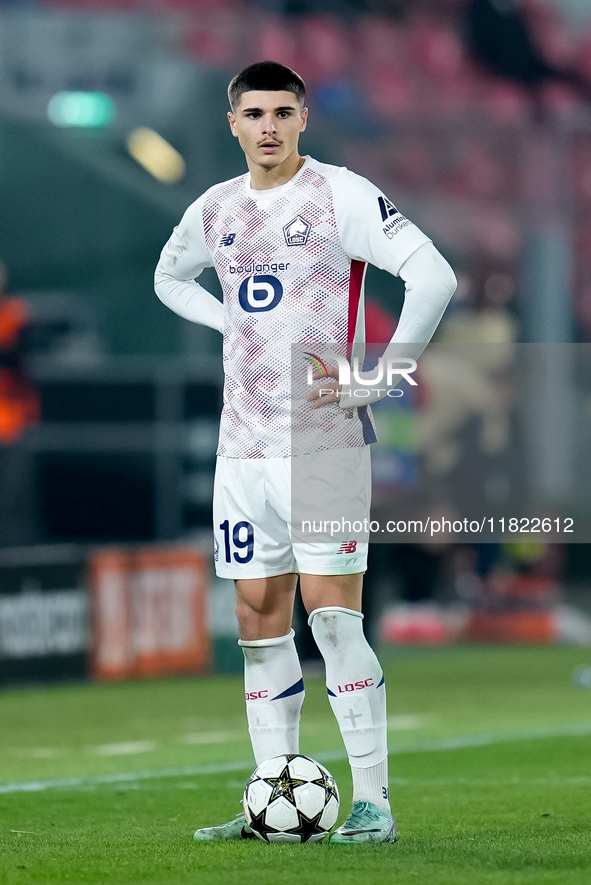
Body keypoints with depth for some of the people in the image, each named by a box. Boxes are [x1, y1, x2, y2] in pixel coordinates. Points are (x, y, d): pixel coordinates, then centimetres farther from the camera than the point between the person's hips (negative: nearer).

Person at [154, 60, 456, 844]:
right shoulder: (214, 211, 11)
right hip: (244, 446, 6)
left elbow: (433, 275, -15)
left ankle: (373, 801, -8)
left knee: (332, 615, -11)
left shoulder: (340, 195, -8)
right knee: (260, 619, 6)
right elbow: (169, 276, 32)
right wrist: (231, 322, 13)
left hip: (325, 442, -6)